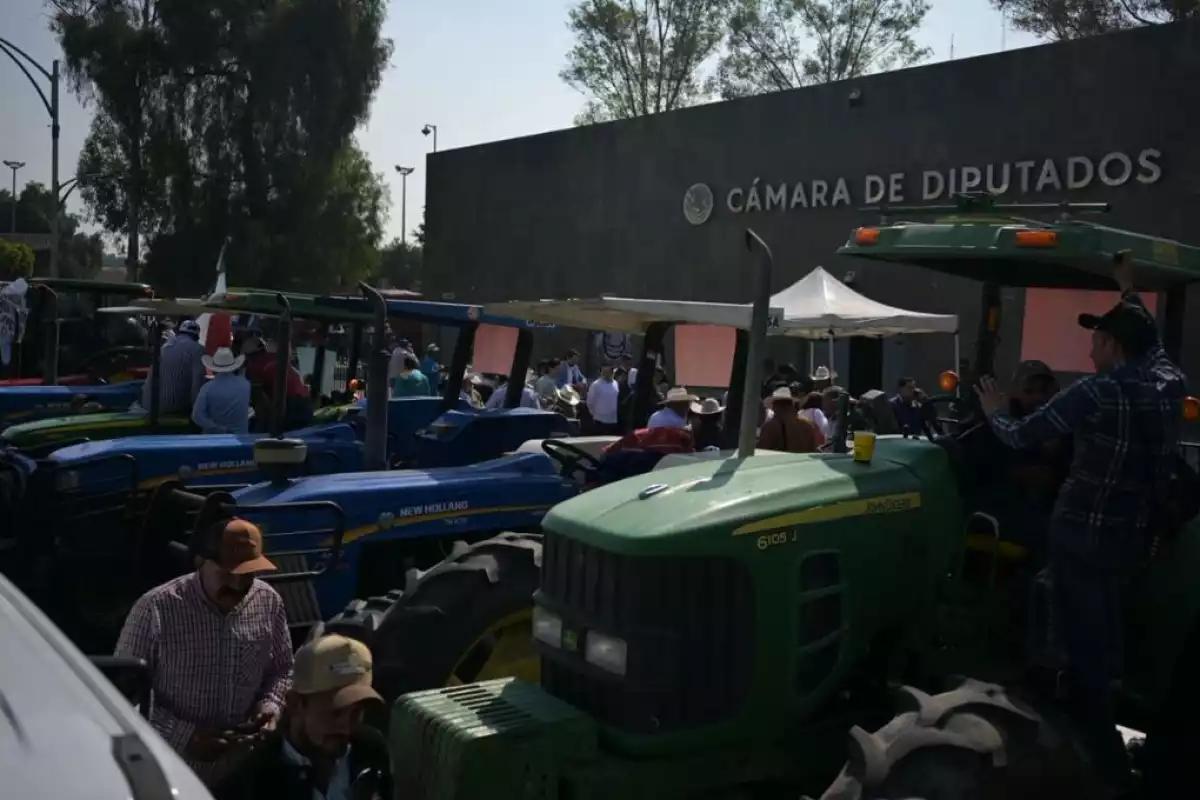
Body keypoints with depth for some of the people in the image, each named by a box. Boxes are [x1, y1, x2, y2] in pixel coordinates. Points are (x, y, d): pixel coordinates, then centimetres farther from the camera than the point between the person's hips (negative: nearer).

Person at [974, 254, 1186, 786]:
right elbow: (1151, 341, 25)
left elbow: (1021, 437, -13)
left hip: (1084, 532, -7)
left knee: (1083, 637, 2)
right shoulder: (1170, 384, 1)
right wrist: (1128, 293, 37)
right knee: (1104, 628, 26)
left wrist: (996, 413, 8)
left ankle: (1102, 761, 9)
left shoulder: (1095, 393, -19)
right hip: (1136, 534, 7)